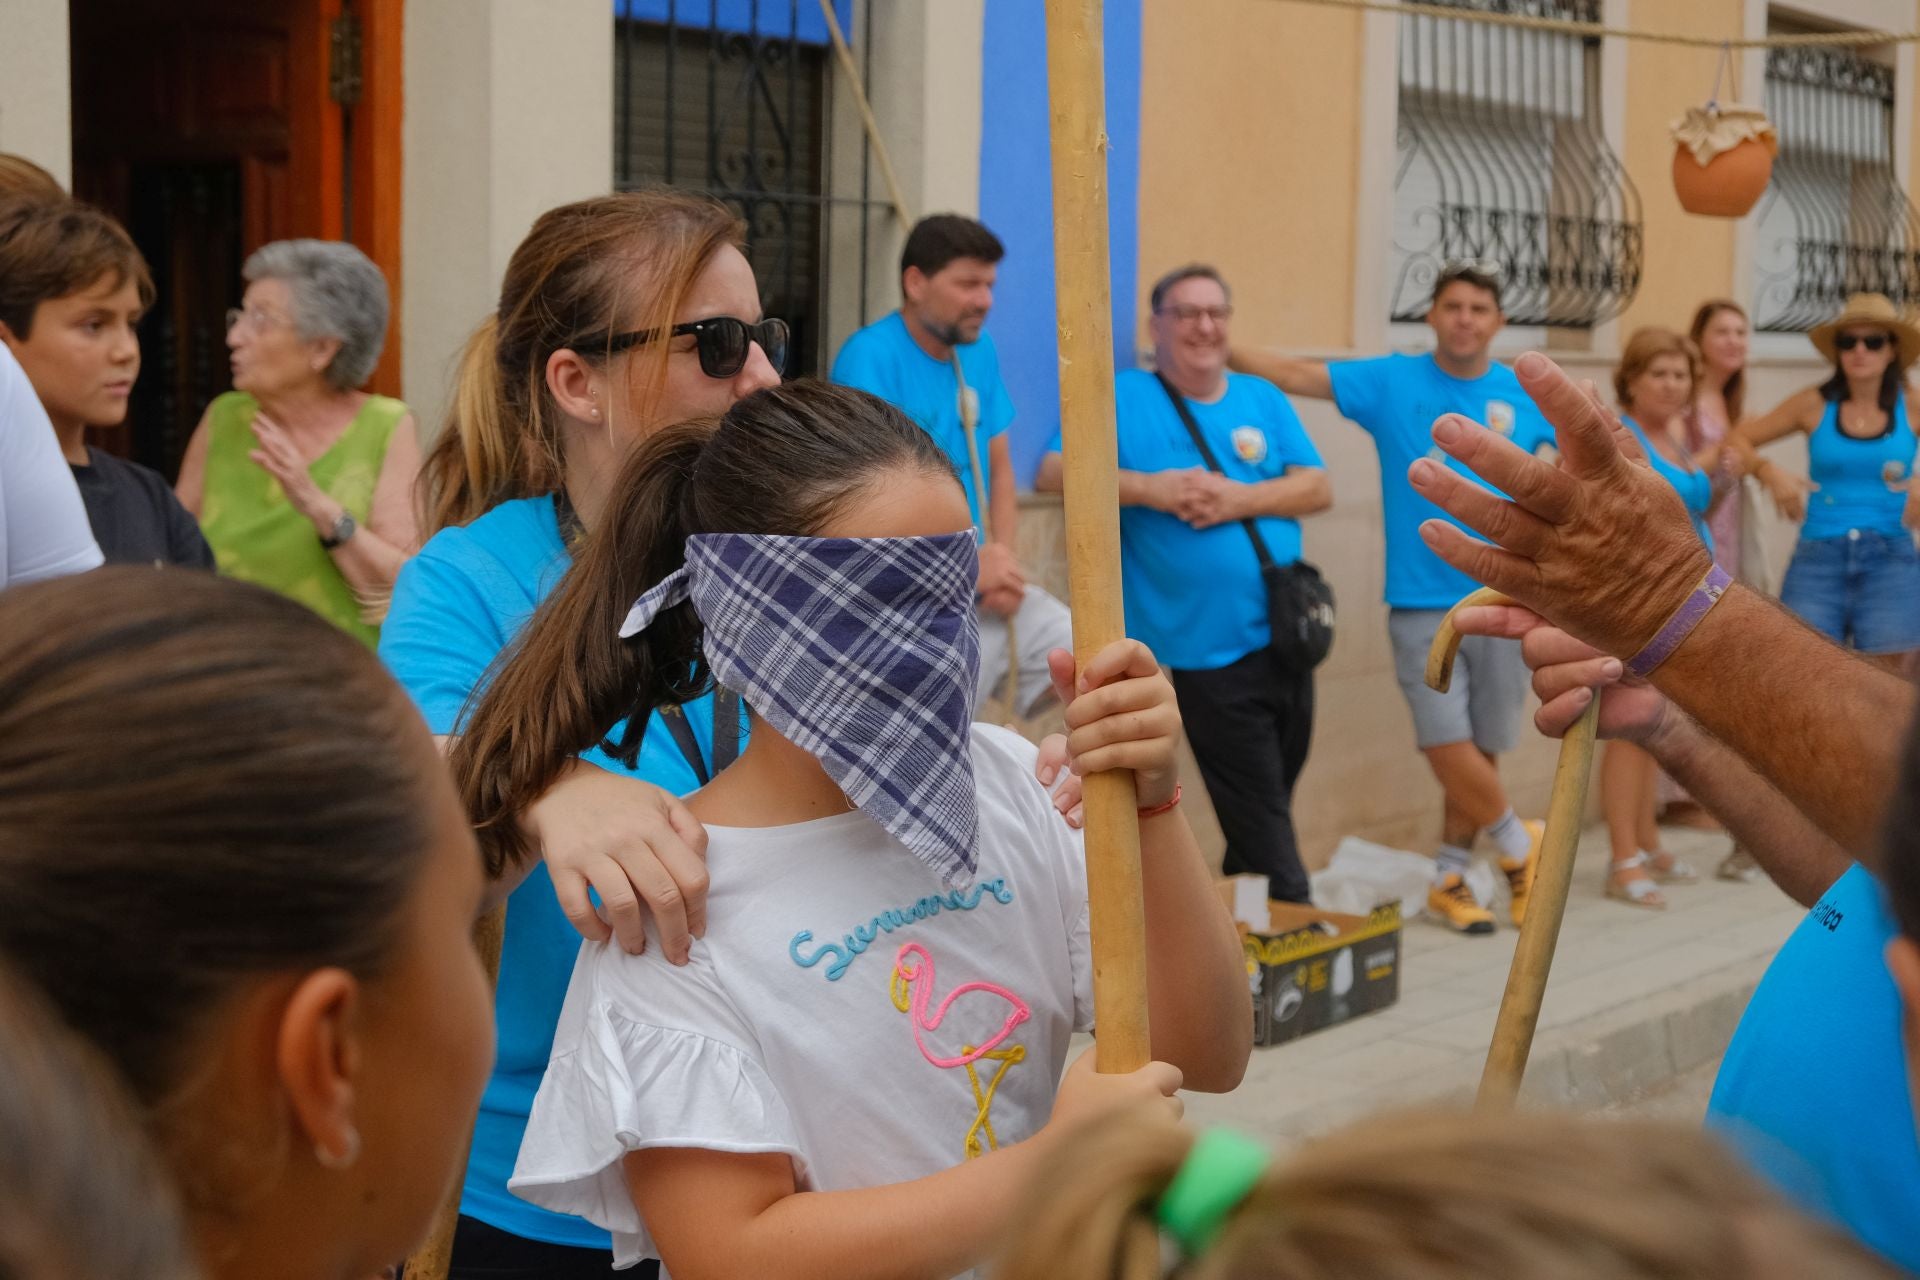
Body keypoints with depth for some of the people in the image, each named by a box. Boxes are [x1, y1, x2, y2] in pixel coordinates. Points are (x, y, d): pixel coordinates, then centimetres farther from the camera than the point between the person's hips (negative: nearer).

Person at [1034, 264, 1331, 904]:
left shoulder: (1263, 400, 12)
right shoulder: (1121, 396, 0)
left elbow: (1317, 487, 3)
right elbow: (1053, 471, -10)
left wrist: (1239, 498, -14)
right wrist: (1149, 488, -21)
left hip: (1284, 636, 5)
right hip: (1205, 650, -5)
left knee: (1268, 803, 15)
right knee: (1264, 823, -2)